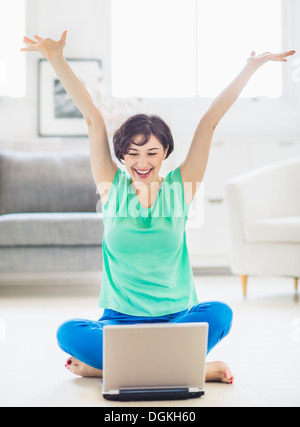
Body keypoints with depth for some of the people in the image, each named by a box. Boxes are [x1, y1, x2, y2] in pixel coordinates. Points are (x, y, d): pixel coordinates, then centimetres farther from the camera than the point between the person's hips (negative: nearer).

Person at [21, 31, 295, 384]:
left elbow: (209, 121, -4)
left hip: (177, 319, 0)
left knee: (219, 313, -30)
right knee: (68, 333, -28)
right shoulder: (112, 187, 1)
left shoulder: (180, 188, 0)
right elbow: (93, 119, -4)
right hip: (119, 320, 0)